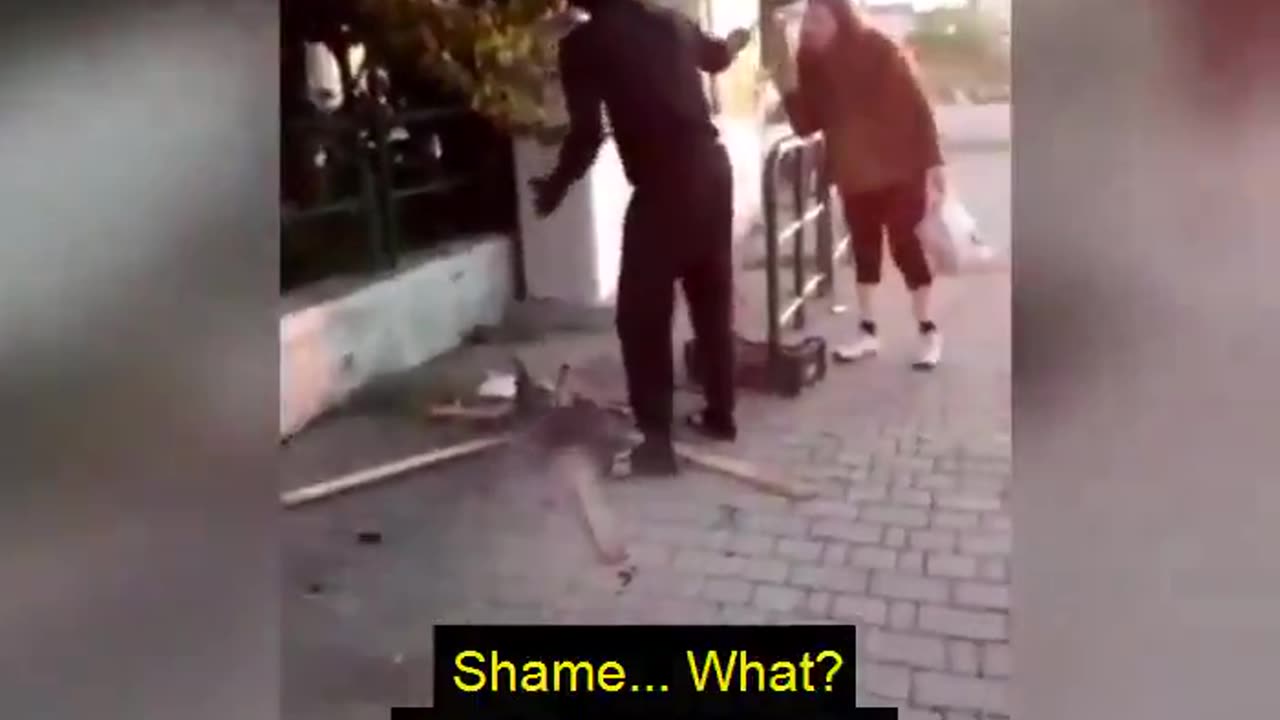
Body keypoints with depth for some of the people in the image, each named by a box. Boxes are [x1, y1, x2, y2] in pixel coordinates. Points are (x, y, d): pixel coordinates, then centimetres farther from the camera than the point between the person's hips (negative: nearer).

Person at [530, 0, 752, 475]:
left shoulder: (583, 43, -3)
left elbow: (587, 133, -9)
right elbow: (717, 56, 35)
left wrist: (556, 186, 9)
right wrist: (737, 39, 59)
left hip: (664, 185, -7)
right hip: (712, 168, 7)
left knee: (643, 315, 2)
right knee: (713, 299, 18)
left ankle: (656, 440, 1)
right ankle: (720, 414, 29)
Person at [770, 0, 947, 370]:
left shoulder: (878, 50, -12)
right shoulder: (811, 63, 0)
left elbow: (917, 107, -12)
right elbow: (806, 126, -1)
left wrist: (932, 161, -17)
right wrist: (790, 91, -18)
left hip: (898, 171, -4)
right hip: (853, 176, 5)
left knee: (906, 247, 0)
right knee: (865, 251, 12)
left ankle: (929, 331, 13)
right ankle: (868, 331, 24)